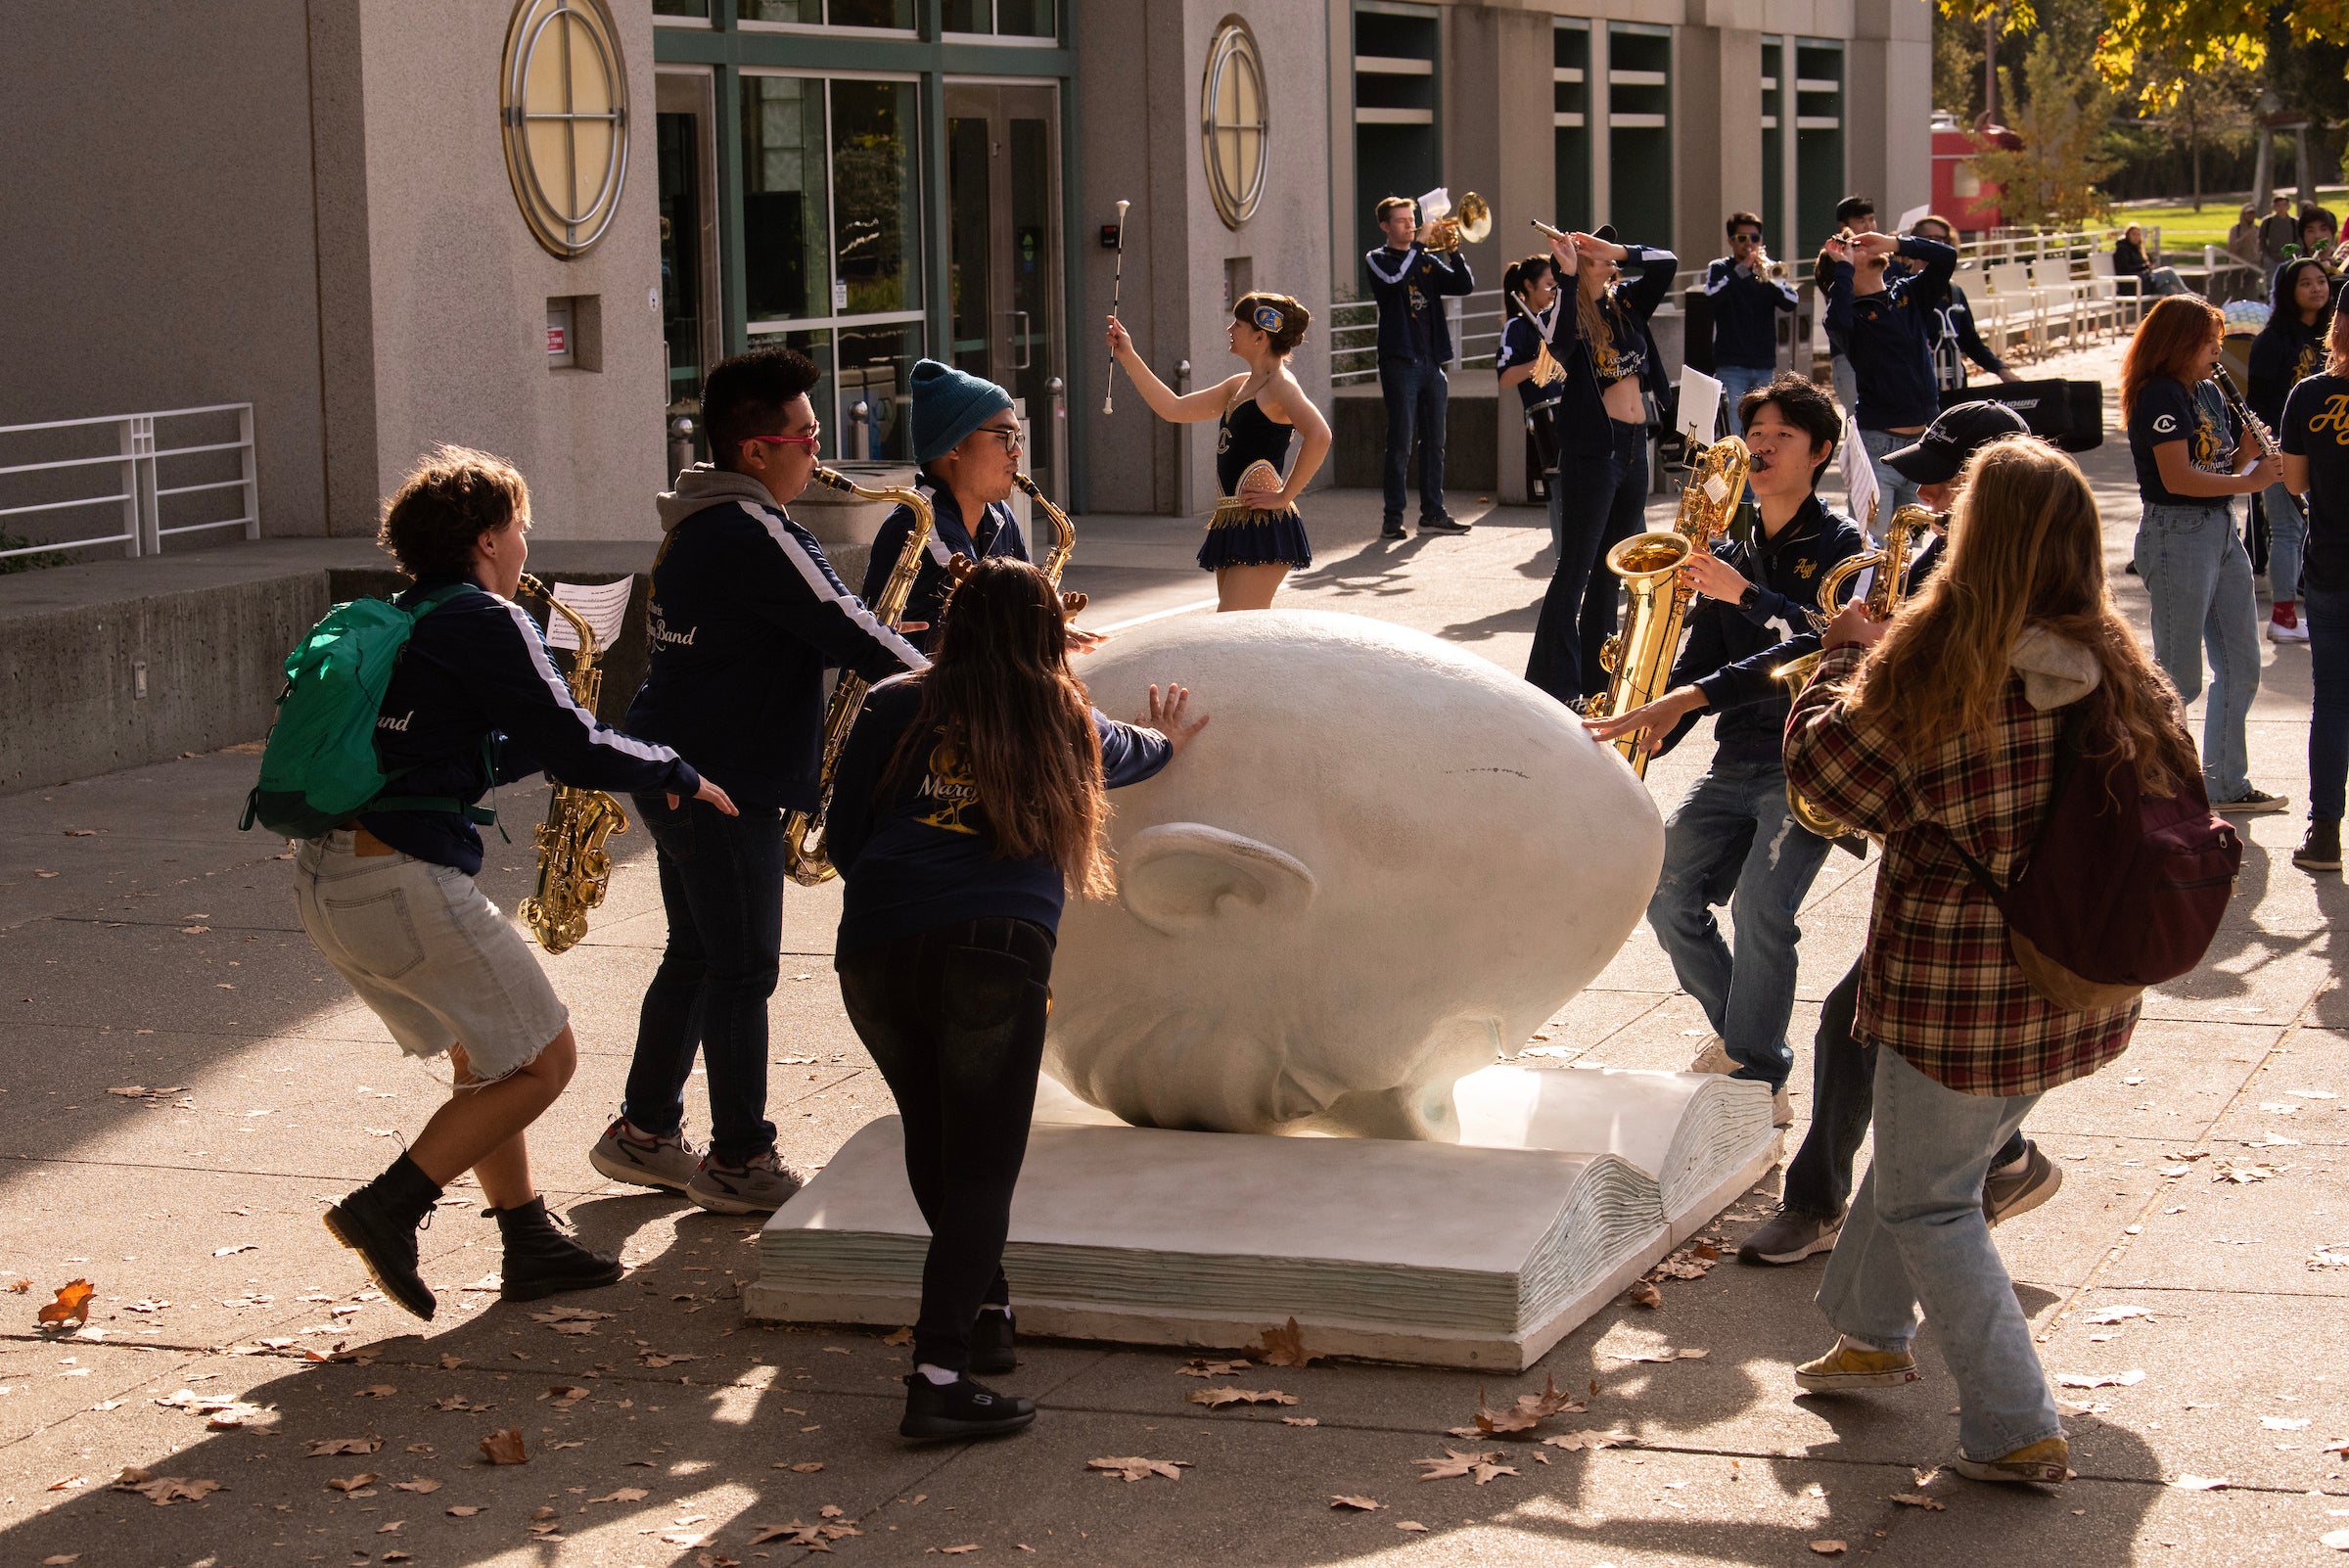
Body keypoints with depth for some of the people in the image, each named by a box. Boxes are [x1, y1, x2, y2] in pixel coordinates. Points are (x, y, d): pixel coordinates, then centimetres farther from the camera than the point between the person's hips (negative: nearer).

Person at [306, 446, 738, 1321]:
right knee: (544, 1060, 3)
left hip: (324, 879, 9)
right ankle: (388, 1208, -3)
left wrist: (544, 744, 27)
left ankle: (531, 1245, 23)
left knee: (486, 1057, 21)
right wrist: (678, 775, 5)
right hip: (404, 882, -9)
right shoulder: (483, 620, -8)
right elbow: (574, 749, -9)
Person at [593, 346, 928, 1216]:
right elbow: (851, 635, -19)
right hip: (727, 786, -10)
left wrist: (884, 649, 5)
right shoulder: (757, 537, -20)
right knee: (742, 971, -2)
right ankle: (739, 1162, 6)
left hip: (676, 772, 10)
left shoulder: (700, 524, 13)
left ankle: (644, 1133, 26)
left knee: (696, 955, 18)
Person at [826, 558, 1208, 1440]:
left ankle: (983, 1310, 32)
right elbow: (1127, 754, 43)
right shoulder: (1064, 725, 19)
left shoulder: (894, 711, 15)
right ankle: (940, 1377, -13)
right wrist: (1169, 741, 67)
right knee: (980, 1166, -2)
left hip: (875, 953, 2)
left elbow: (844, 839, 16)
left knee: (933, 1139, 21)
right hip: (994, 952, -2)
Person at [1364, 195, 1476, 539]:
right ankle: (1393, 517, -5)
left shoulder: (1428, 261, 16)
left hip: (1432, 361, 5)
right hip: (1400, 362, -5)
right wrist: (1420, 244, -17)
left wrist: (1453, 252, -9)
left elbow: (1465, 285, 5)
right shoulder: (1377, 259, 3)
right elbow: (1394, 278, -20)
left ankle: (1432, 513, 12)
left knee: (1434, 441, 7)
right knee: (1401, 442, -7)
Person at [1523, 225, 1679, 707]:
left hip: (1633, 446, 7)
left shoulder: (1626, 305, 11)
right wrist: (1568, 273, -25)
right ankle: (1555, 685, -6)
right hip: (1590, 446, -7)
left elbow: (1665, 264, 4)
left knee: (1611, 568, 12)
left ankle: (1598, 677, 18)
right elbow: (1559, 345, -28)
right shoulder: (1571, 311, -6)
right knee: (1575, 568, -7)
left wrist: (1616, 251, -7)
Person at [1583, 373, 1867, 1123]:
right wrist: (1655, 724, -5)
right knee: (1667, 892, -5)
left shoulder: (1840, 544, -4)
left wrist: (1748, 596, -26)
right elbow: (1697, 665, 11)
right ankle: (1737, 1031, 18)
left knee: (1760, 905, -20)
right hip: (1735, 761, 6)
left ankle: (1760, 1083, -8)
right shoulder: (1728, 557, 15)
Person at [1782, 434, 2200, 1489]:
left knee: (1929, 1201, 9)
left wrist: (1843, 656, 5)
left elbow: (1827, 771, -8)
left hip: (1962, 989, -7)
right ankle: (1874, 1333, 45)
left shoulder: (1938, 663, -21)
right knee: (1917, 1154, 28)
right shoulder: (2115, 662, -4)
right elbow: (2174, 785, 9)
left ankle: (2017, 1430, 4)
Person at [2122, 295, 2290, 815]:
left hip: (2222, 532, 9)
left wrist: (2252, 453, -6)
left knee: (2241, 668, 13)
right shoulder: (2160, 396, -14)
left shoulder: (2207, 393, 13)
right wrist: (2248, 481, -17)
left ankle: (2227, 785, 24)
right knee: (2179, 680, -5)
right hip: (2175, 535, -9)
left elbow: (2226, 464, 15)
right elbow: (2178, 478, -23)